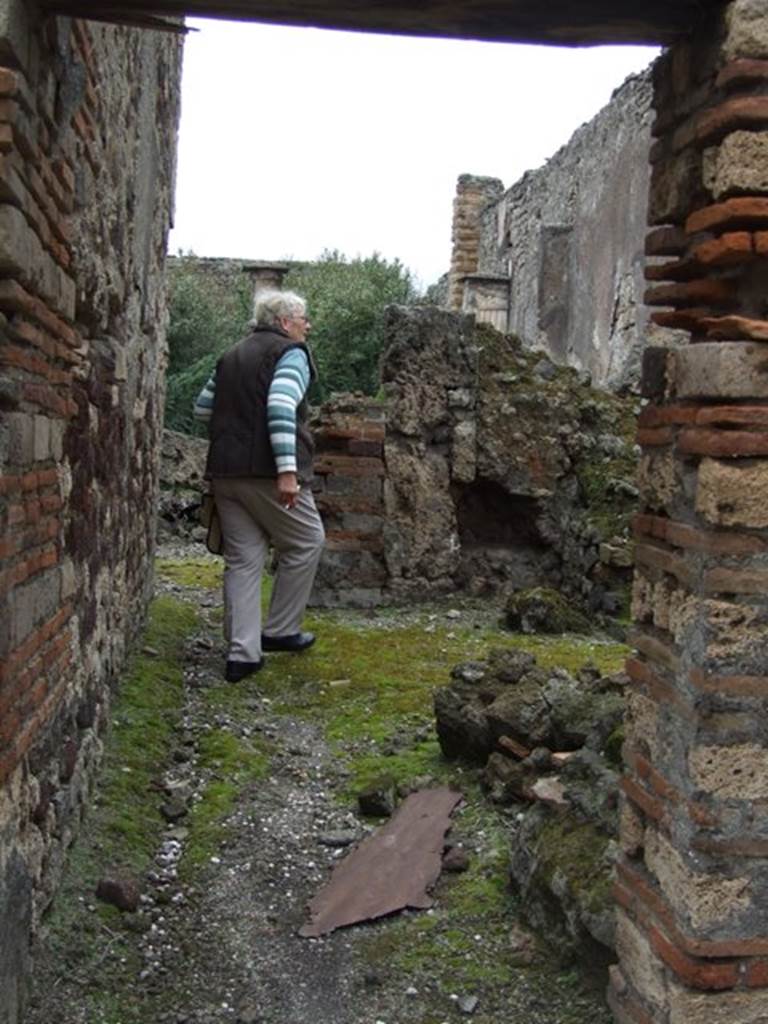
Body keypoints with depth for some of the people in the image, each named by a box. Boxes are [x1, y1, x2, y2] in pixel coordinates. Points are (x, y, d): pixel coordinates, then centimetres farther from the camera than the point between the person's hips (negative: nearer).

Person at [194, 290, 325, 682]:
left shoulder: (232, 356, 20)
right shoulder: (290, 353, -3)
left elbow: (202, 408, 22)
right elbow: (281, 409, -19)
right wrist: (288, 470, -24)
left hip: (224, 471, 7)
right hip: (268, 471, -7)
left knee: (242, 559, 8)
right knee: (306, 542, 11)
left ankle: (242, 653, 5)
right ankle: (279, 631, 14)